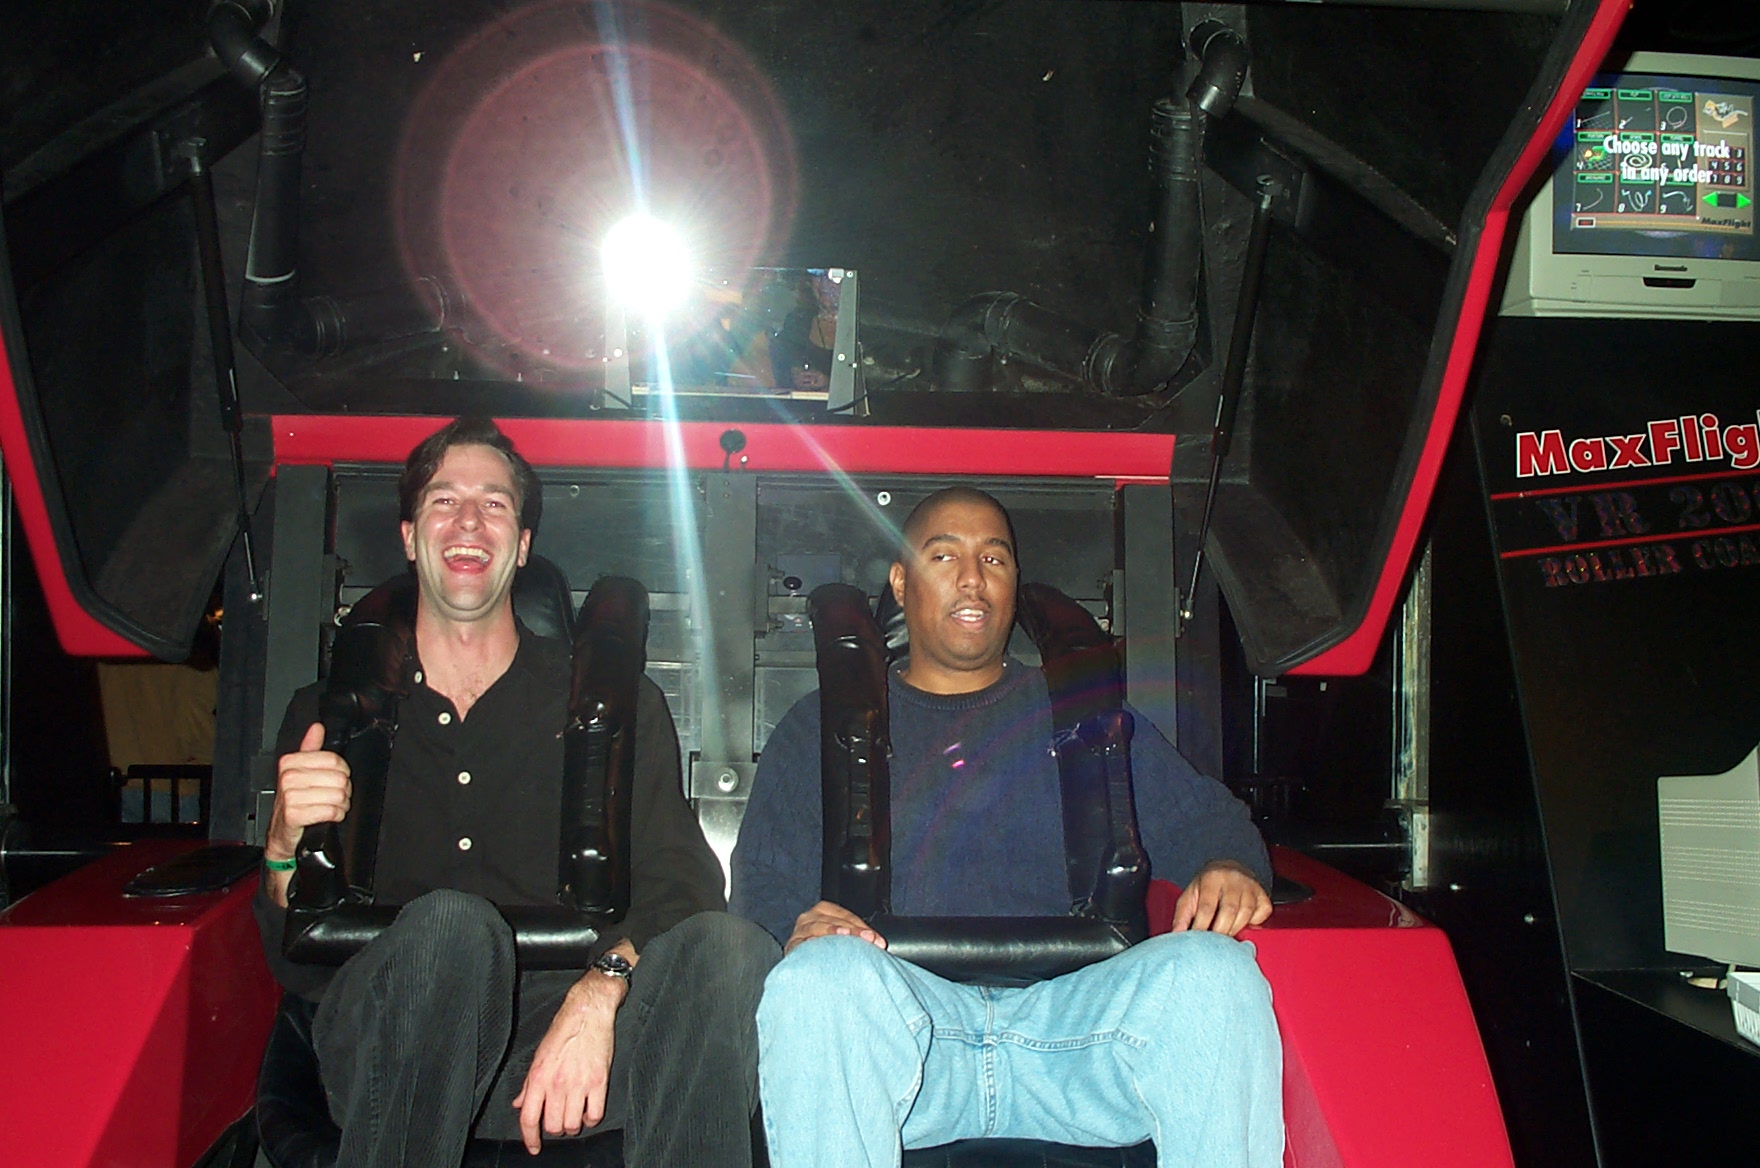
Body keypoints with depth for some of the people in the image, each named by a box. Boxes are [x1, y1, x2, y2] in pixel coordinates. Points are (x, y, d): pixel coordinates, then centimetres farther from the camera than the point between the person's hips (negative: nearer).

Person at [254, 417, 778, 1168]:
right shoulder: (330, 714, 14)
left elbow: (681, 883, -1)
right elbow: (299, 967, 9)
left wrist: (600, 993, -22)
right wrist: (287, 849, -13)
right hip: (390, 1048, 0)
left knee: (728, 949, -29)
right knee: (447, 925, -34)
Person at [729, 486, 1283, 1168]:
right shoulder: (822, 728, 22)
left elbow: (1203, 818, 21)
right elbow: (761, 887, 13)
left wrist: (1229, 867, -4)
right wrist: (799, 928, -12)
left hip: (1069, 1004, 1)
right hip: (905, 1008, -1)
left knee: (1211, 973, -29)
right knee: (821, 980, -35)